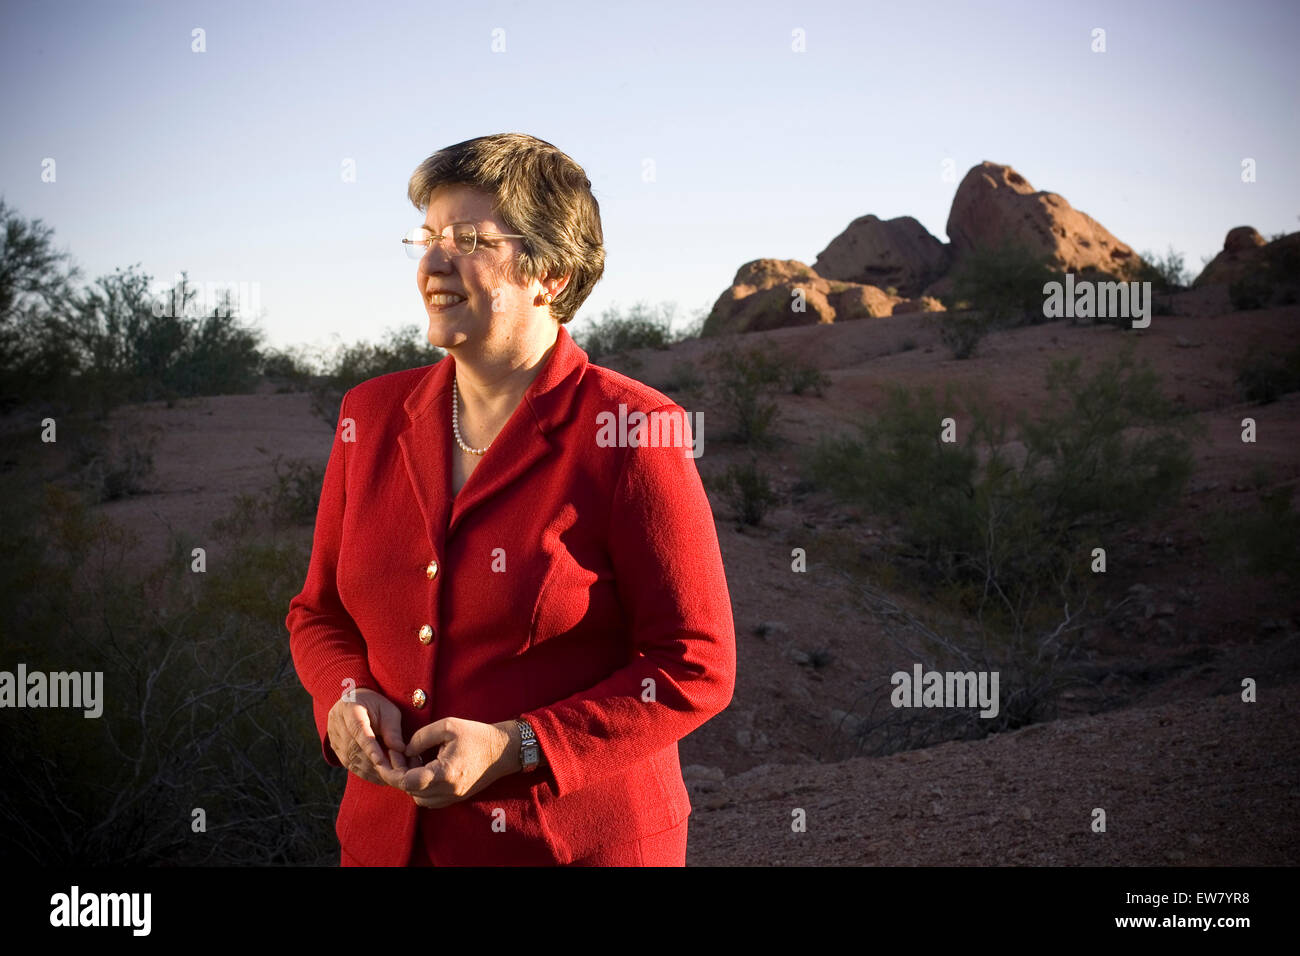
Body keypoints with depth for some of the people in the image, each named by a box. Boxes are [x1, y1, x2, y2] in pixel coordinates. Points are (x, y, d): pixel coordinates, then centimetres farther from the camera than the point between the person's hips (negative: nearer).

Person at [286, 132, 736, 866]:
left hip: (578, 843, -5)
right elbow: (320, 612, 15)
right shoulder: (372, 416, 4)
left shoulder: (628, 433, -12)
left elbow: (696, 668, -12)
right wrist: (346, 698, -7)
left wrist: (514, 748, -19)